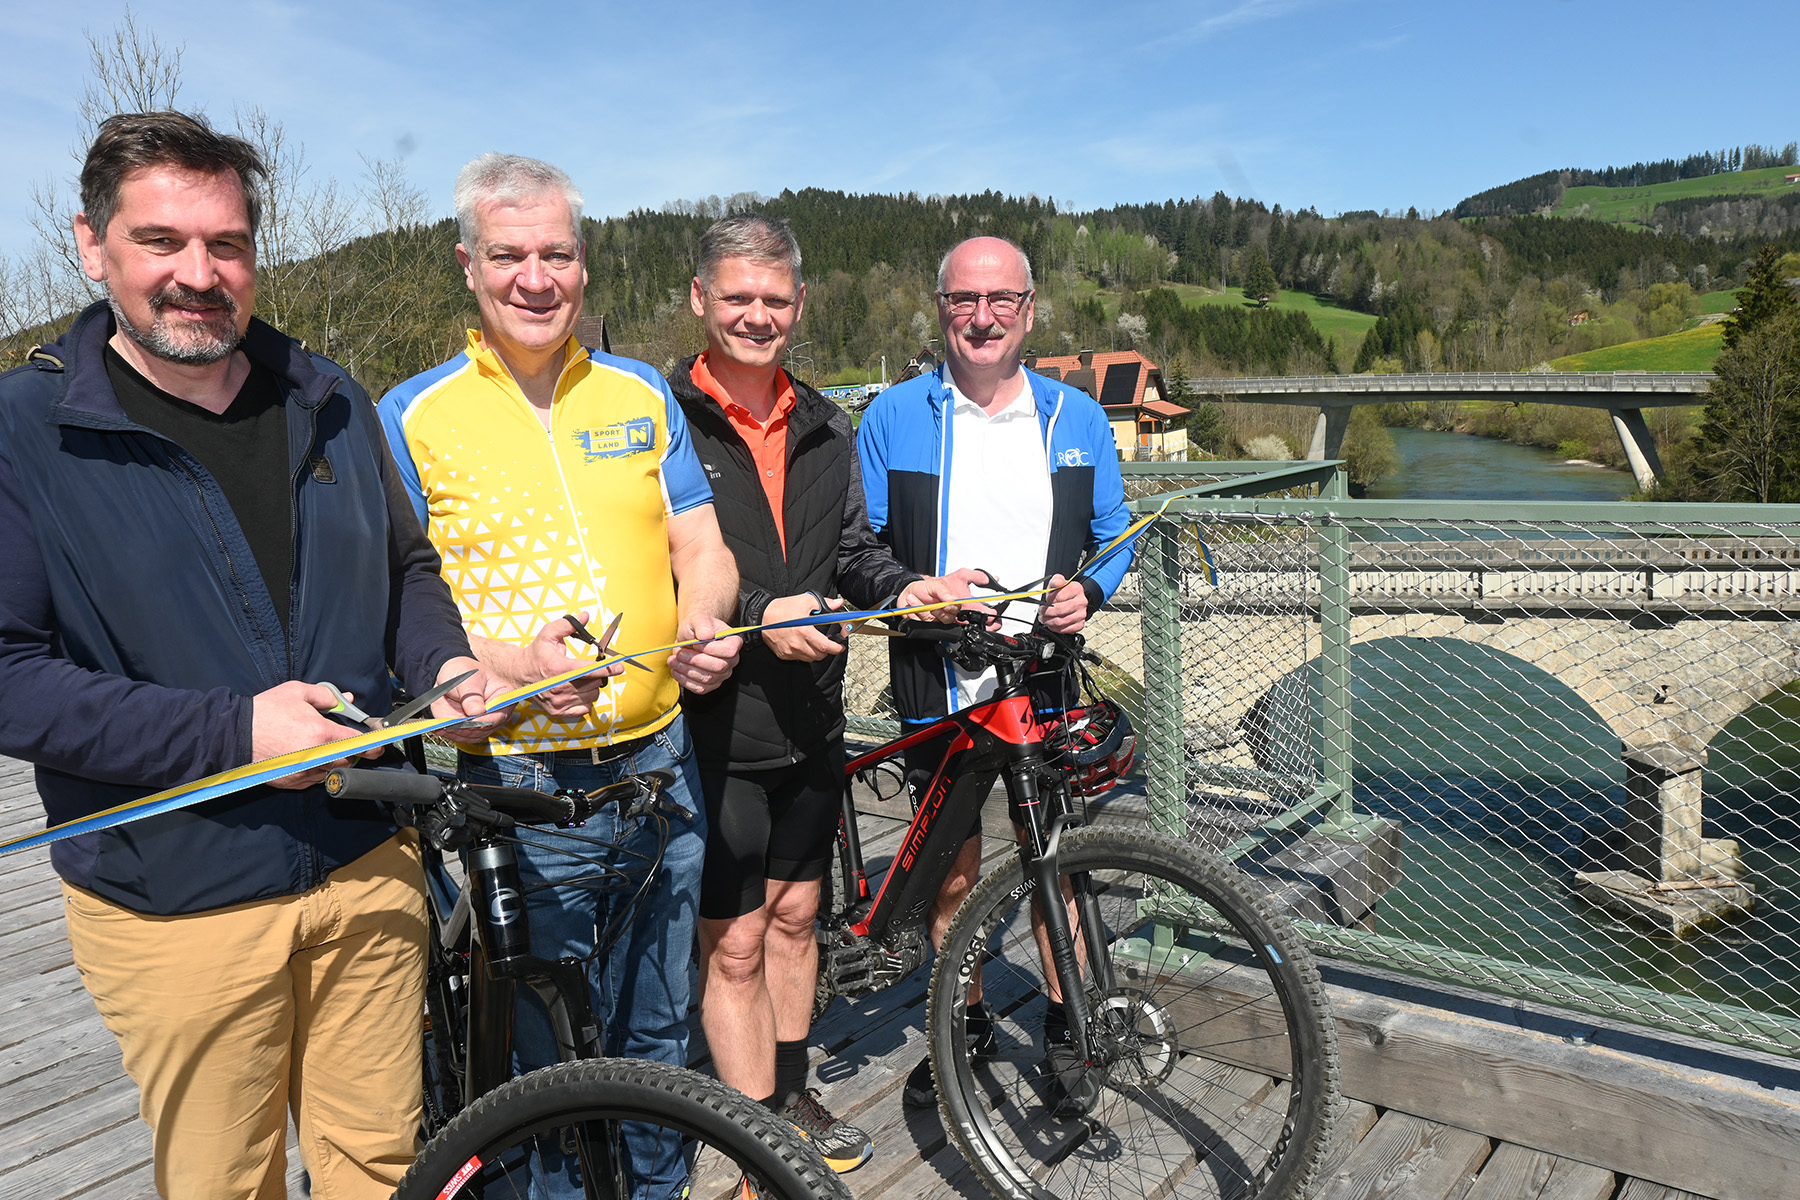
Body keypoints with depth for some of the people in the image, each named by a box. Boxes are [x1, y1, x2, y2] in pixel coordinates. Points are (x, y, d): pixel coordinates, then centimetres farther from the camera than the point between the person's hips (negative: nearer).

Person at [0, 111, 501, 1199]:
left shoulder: (329, 401, 6)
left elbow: (408, 567, 17)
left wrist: (447, 668, -3)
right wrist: (230, 730, -20)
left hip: (369, 868, 4)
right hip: (175, 907, -3)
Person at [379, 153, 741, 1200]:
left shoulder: (642, 395, 7)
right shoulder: (414, 417, -4)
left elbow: (703, 547, 7)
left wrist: (702, 622, -16)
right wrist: (514, 663, -25)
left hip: (660, 761, 4)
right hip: (522, 779, -3)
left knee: (660, 1029, 18)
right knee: (562, 1053, 7)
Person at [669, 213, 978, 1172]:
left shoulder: (825, 428, 11)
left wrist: (903, 587, -4)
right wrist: (755, 615, -25)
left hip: (810, 718, 6)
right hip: (715, 723, -6)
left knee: (793, 914, 19)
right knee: (734, 942, 3)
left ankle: (792, 1096, 37)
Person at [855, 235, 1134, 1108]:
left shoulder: (1075, 418, 6)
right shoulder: (893, 418, 0)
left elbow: (1113, 534, 13)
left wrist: (1087, 592, -8)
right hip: (940, 684, -1)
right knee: (950, 871, 9)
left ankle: (1068, 1020, 27)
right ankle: (965, 1026, 30)